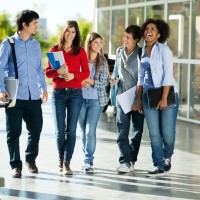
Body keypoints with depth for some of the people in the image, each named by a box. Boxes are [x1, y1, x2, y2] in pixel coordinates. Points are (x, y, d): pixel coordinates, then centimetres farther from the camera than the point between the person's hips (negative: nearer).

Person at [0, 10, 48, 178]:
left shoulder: (35, 44, 13)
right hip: (15, 95, -4)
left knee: (36, 129, 6)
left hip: (34, 95, 4)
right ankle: (16, 165, 10)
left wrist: (43, 88, 10)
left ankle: (31, 159, 27)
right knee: (14, 132, 0)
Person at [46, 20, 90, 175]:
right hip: (58, 92, 0)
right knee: (60, 129, 1)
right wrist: (58, 71, -17)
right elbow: (48, 72, 4)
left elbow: (86, 72, 4)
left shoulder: (80, 51, 7)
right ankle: (61, 159, 19)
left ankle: (67, 163, -3)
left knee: (71, 129, -5)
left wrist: (73, 75, -14)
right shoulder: (54, 50, 8)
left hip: (75, 93, 0)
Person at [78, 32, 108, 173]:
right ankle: (88, 159, 21)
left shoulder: (103, 62, 3)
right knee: (84, 131, 8)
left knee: (90, 131, -10)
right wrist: (82, 82, -15)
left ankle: (88, 162, -9)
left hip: (96, 100, -1)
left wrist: (89, 81, -12)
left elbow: (103, 83, -1)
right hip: (81, 99, 1)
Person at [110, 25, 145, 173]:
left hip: (138, 98, -3)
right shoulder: (120, 52, 9)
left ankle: (131, 161, 16)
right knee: (122, 131, -7)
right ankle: (125, 162, -11)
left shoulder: (141, 54, -8)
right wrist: (115, 80, 2)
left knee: (137, 131, 6)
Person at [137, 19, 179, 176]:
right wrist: (139, 98, 14)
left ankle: (167, 156, 25)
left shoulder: (163, 50, -6)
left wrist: (164, 98, -19)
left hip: (167, 94, -5)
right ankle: (159, 166, 9)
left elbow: (167, 75, -13)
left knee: (167, 133, -4)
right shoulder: (143, 51, 11)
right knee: (154, 134, 1)